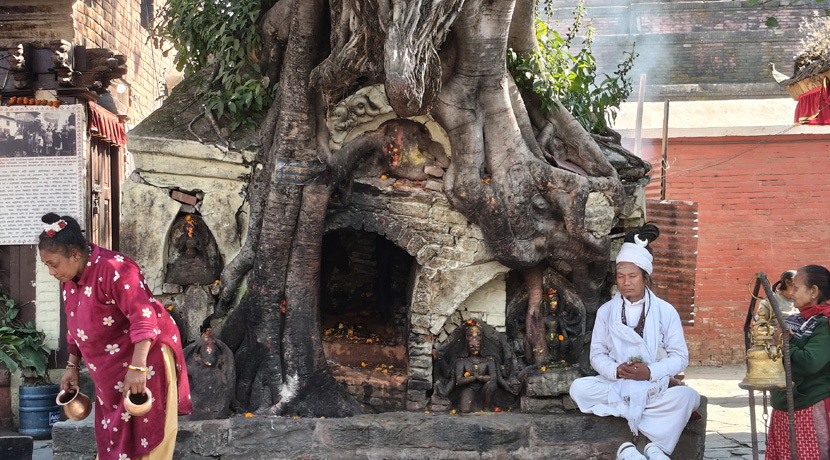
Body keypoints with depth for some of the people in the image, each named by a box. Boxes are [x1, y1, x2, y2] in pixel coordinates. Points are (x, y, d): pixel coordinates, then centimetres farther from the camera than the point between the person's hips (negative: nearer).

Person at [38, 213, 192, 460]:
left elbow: (143, 318, -28)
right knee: (111, 440, 12)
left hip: (145, 358, -9)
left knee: (145, 439, -3)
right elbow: (75, 328, 18)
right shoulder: (69, 279, 6)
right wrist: (72, 367, 15)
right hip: (110, 374, 9)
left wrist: (137, 367, -33)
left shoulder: (112, 268, -22)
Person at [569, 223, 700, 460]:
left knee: (688, 396, -32)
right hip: (616, 385, 1)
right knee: (579, 388, -29)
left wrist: (651, 373, -18)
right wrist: (616, 370, -17)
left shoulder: (665, 311, 2)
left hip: (654, 386, -1)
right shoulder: (606, 311, 7)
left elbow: (680, 356, -1)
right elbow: (597, 354, 5)